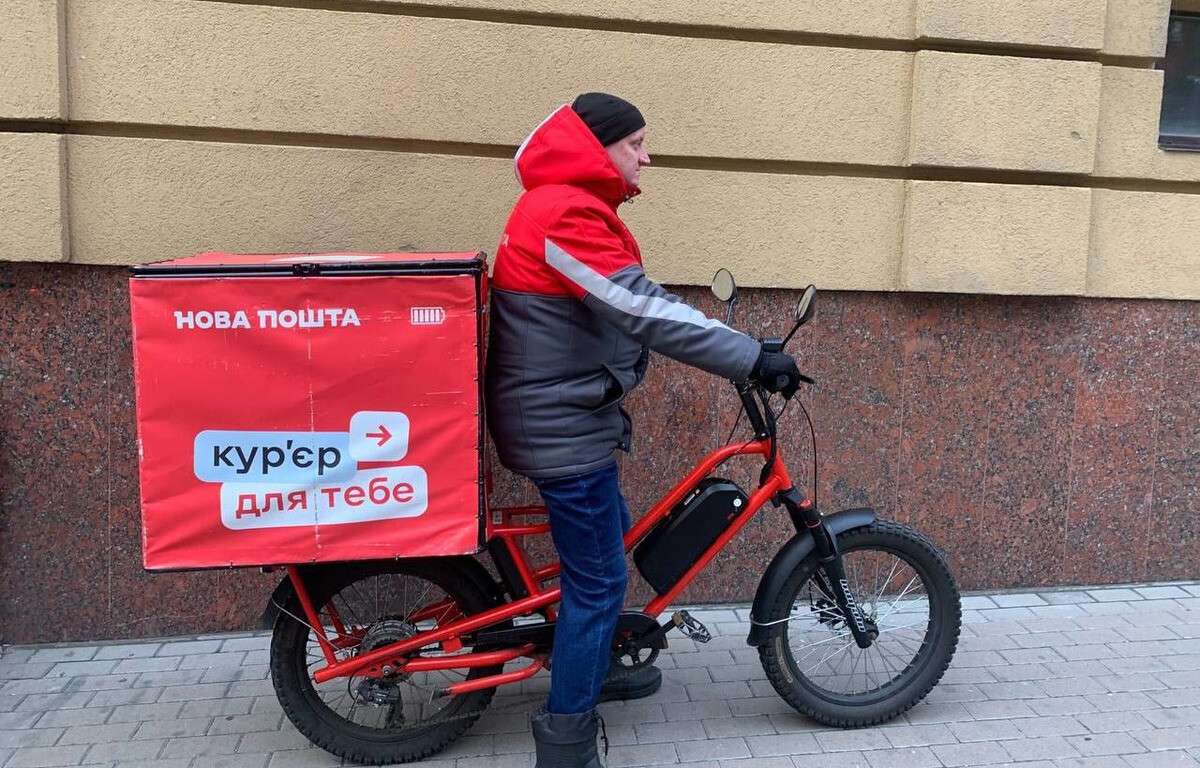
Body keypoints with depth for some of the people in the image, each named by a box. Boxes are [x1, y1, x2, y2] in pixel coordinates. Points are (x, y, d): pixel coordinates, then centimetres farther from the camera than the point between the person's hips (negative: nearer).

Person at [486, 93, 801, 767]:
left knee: (608, 546, 24)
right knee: (599, 578, -2)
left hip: (563, 414, 11)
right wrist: (752, 358, -28)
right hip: (565, 425, -11)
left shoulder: (561, 204, 15)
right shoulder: (568, 212, -20)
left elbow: (624, 307, 17)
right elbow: (645, 310, -29)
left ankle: (595, 669, 43)